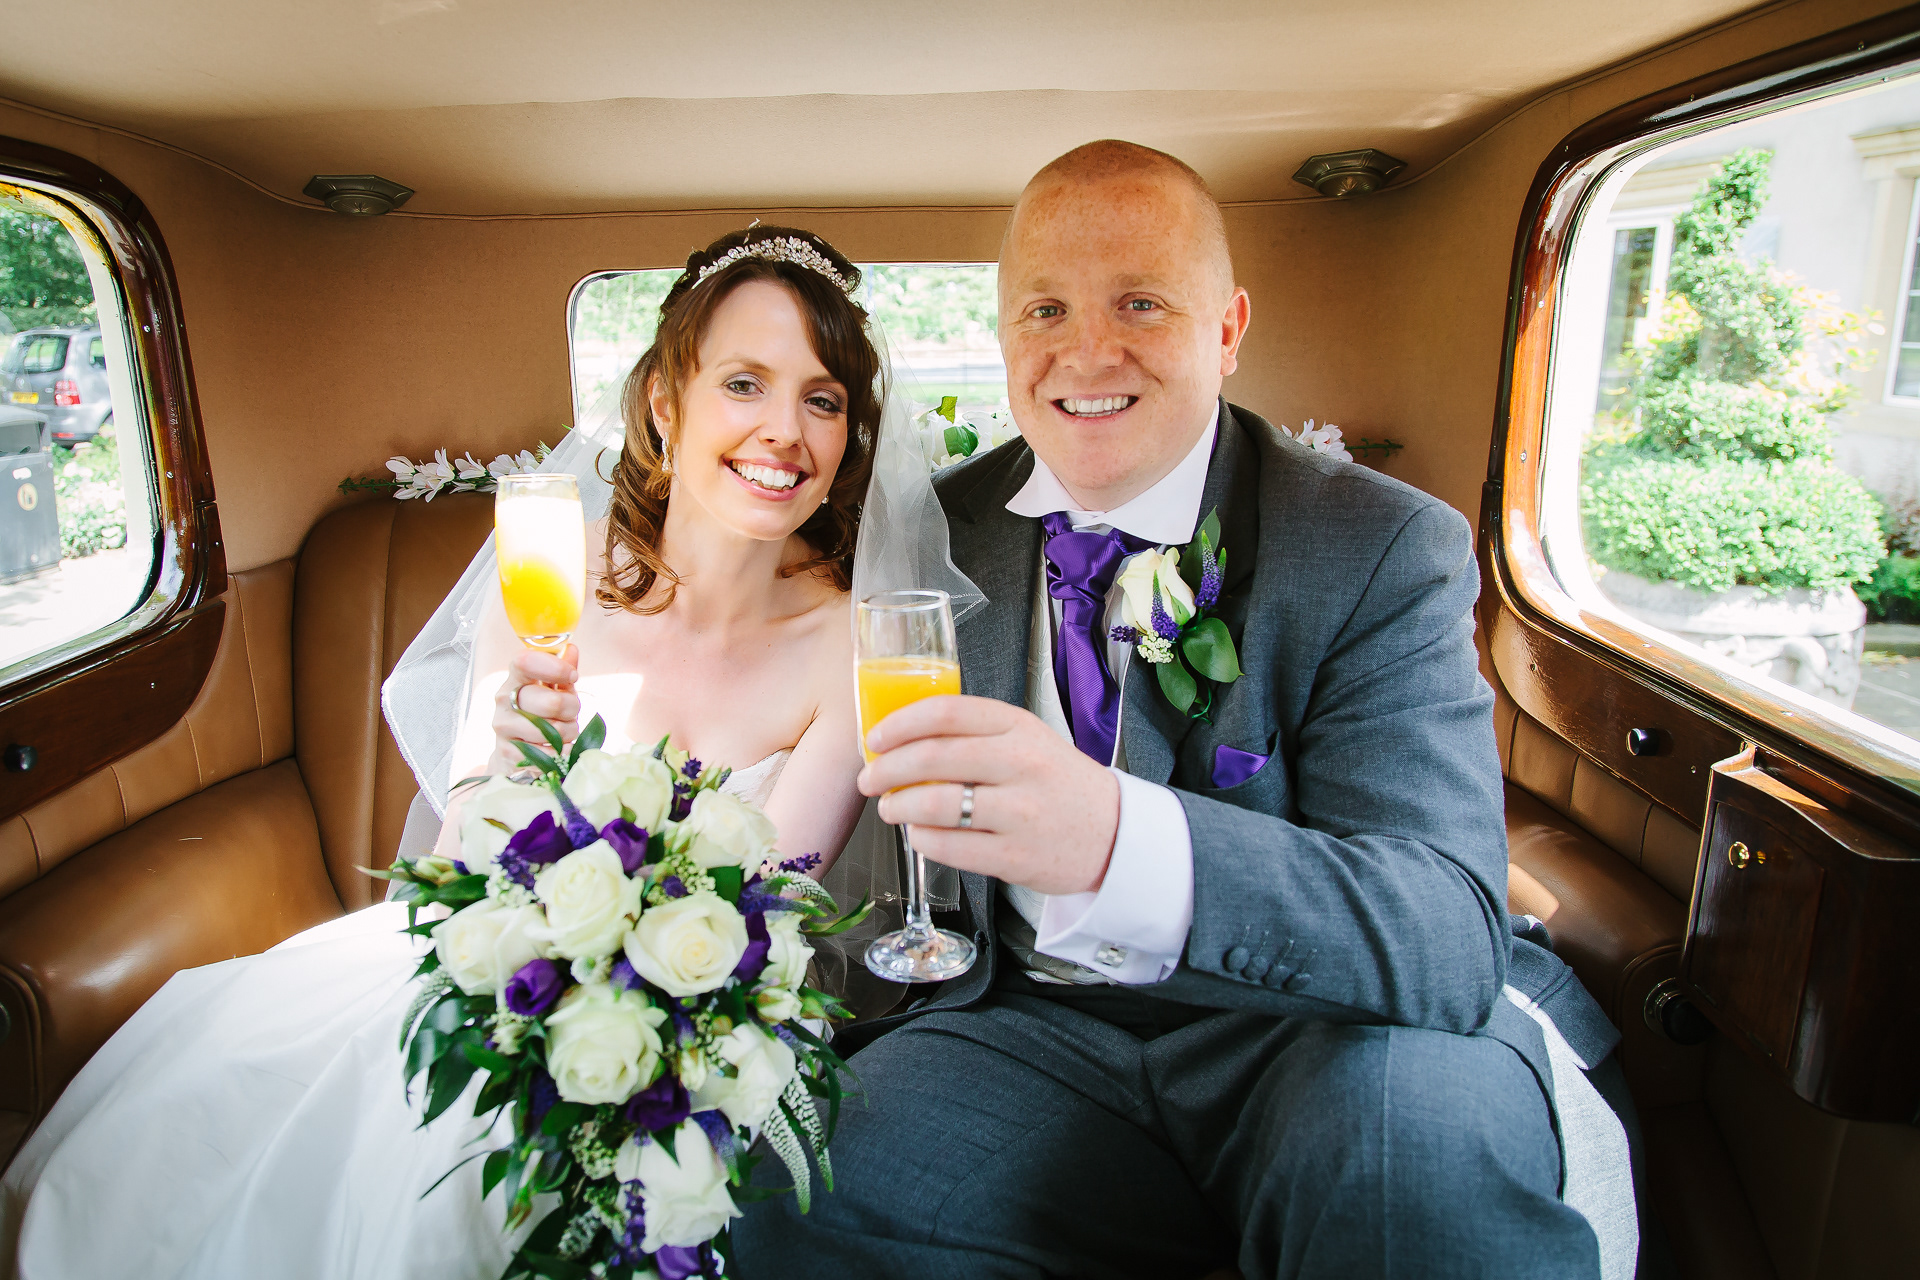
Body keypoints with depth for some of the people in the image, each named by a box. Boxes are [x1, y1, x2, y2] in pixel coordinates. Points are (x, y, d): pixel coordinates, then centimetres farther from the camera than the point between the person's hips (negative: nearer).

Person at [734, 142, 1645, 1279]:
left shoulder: (1386, 552, -10)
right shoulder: (943, 532, 3)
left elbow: (1449, 936, -23)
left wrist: (1120, 838, -41)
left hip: (1314, 1030, -1)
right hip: (1043, 1026, 2)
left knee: (1418, 1107, -33)